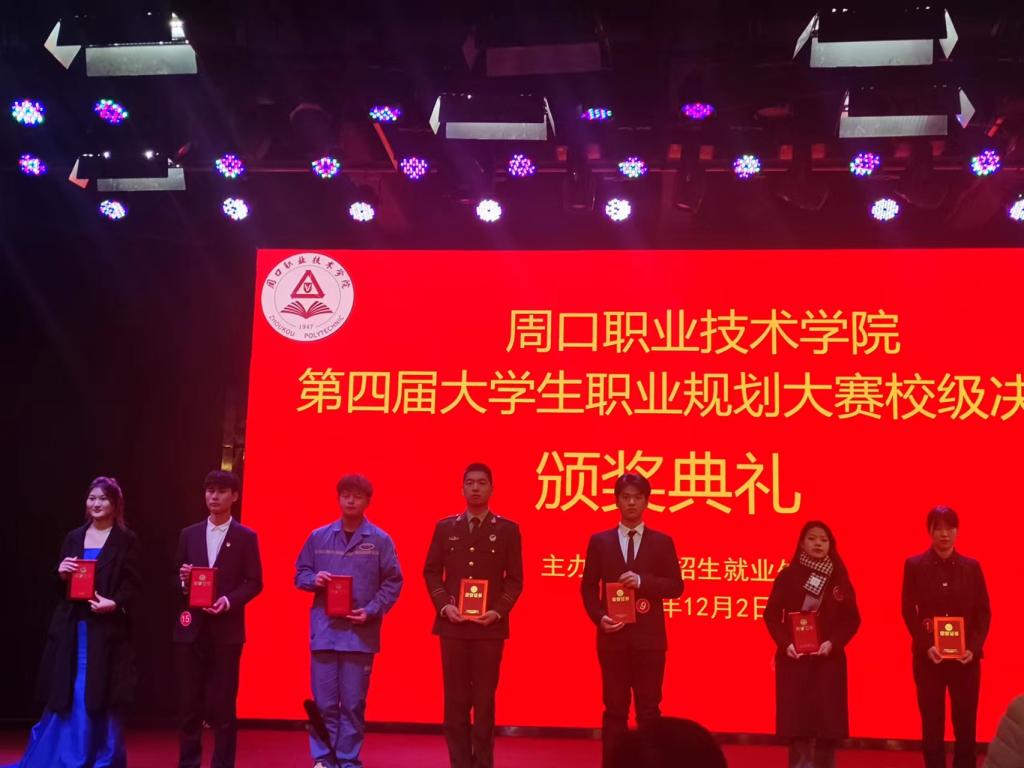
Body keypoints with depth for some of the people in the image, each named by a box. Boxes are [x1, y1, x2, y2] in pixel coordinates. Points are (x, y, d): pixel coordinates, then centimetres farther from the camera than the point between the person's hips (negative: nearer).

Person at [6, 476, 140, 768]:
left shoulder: (126, 541, 0)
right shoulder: (74, 538, 12)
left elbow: (132, 585, -5)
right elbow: (61, 588, 13)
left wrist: (115, 603, -22)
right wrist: (61, 575, -8)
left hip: (107, 630, -4)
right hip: (73, 628, 4)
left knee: (101, 700, 0)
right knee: (69, 698, 6)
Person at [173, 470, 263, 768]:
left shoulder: (246, 537, 3)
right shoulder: (189, 534, 11)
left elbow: (254, 583, -1)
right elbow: (176, 580, 12)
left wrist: (229, 601, -16)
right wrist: (183, 580, -10)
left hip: (226, 629, -2)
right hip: (191, 628, 3)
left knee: (223, 703, 0)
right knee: (190, 702, 6)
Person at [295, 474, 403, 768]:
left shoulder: (380, 540, 2)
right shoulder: (318, 537, 8)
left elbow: (392, 582, 2)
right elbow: (300, 574, 14)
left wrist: (371, 611, -10)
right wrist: (314, 579, -8)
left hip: (360, 632, -1)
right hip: (324, 630, 2)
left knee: (353, 703, 3)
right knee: (324, 701, 4)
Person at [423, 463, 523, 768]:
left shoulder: (508, 529, 3)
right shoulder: (445, 528, 8)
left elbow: (515, 579, 1)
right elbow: (431, 572, 8)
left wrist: (498, 611, -12)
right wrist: (444, 605, -7)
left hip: (490, 626, -1)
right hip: (452, 625, 2)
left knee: (485, 700, 3)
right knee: (455, 699, 4)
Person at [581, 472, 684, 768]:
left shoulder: (662, 542, 6)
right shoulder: (600, 541, 7)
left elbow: (676, 587, 1)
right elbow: (589, 587, 6)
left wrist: (643, 581, -15)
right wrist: (599, 617, -11)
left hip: (649, 637, 0)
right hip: (613, 636, 0)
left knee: (649, 709, 3)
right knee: (615, 709, 4)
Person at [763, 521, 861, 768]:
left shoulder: (839, 578, 5)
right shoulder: (787, 576, 0)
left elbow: (852, 619, 3)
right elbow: (771, 615, 1)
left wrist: (833, 643, -12)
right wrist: (785, 643, -13)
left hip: (829, 659, 1)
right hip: (793, 659, -1)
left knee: (827, 721, -1)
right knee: (796, 721, -3)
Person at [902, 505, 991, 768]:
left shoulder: (972, 567, 5)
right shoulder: (914, 565, 1)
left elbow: (984, 612, 3)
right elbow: (908, 611, -1)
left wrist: (973, 648, -11)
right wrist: (926, 646, -14)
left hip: (965, 657, 1)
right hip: (927, 656, -1)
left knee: (966, 724, 2)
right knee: (932, 724, 3)